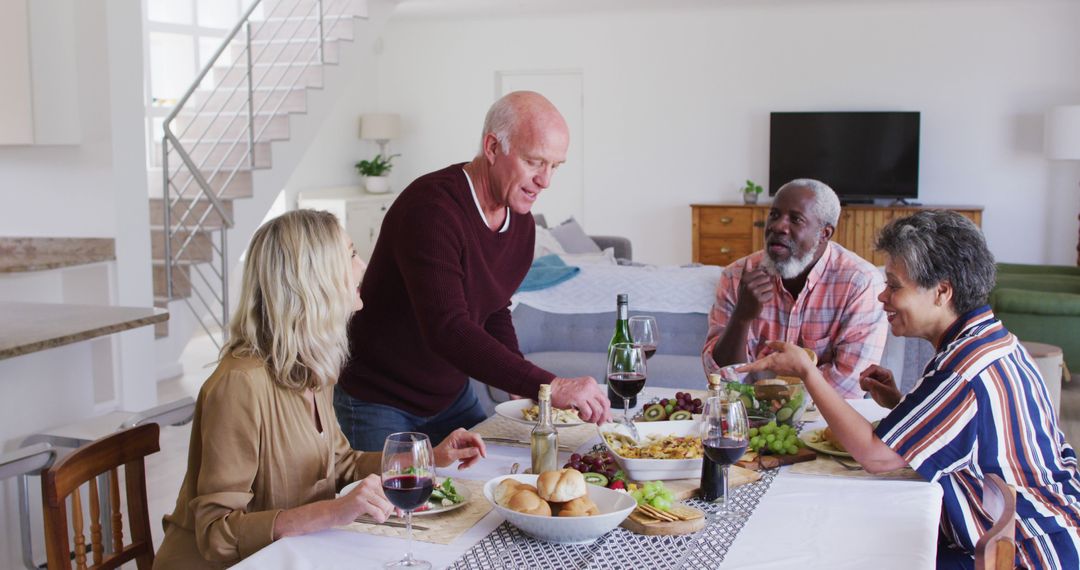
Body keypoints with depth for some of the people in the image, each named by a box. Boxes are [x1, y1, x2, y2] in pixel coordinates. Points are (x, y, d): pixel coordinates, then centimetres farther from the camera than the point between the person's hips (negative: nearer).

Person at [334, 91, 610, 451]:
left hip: (453, 395, 8)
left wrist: (525, 387, -2)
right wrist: (548, 386, -43)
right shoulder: (430, 208, -29)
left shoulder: (522, 224, -1)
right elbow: (447, 330, -39)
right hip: (377, 403, -8)